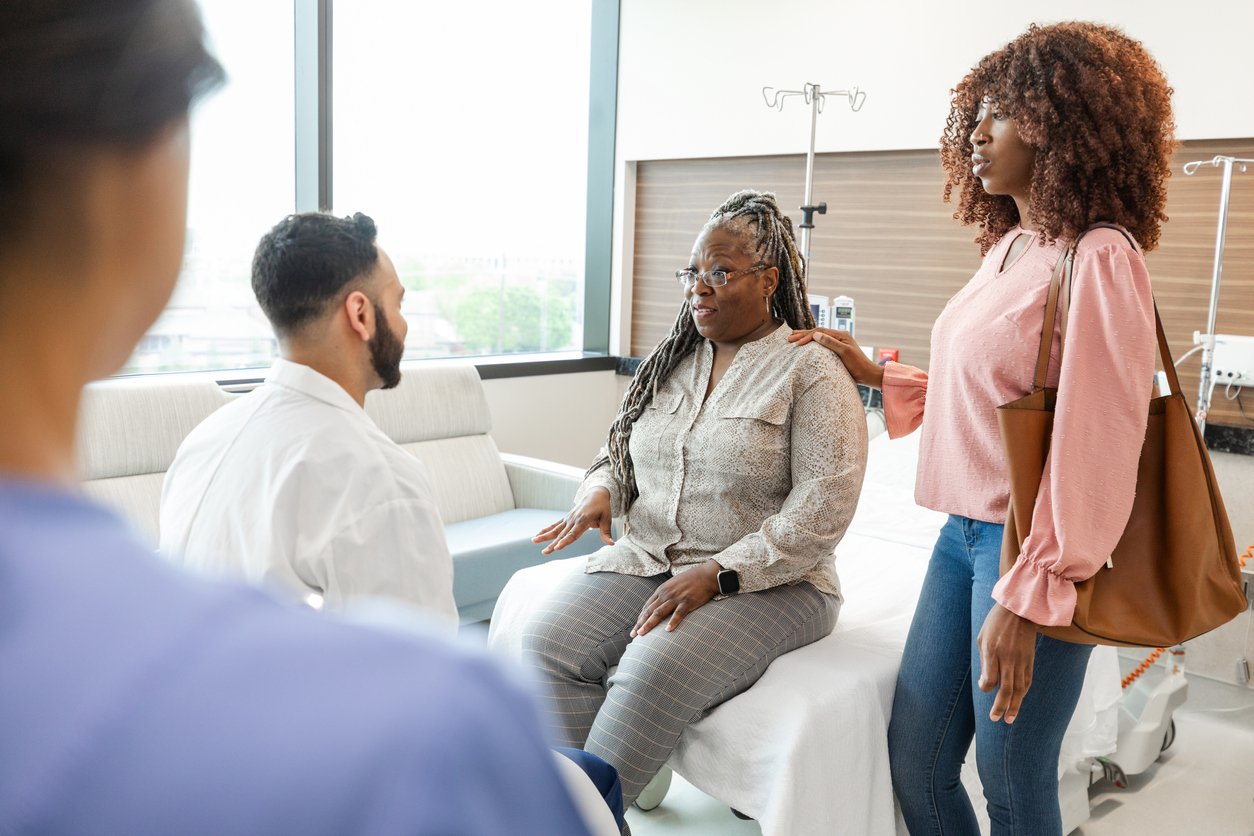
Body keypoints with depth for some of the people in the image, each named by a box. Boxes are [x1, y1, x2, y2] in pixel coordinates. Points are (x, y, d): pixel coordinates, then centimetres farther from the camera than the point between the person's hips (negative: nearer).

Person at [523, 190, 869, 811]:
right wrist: (600, 492, -2)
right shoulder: (670, 362, 14)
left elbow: (822, 510, -13)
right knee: (547, 643, -21)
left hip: (762, 582, -5)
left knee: (653, 672, -32)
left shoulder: (813, 374, -5)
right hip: (643, 561, 6)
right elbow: (620, 450, 23)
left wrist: (718, 574, -20)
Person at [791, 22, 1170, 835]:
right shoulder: (1008, 250, 11)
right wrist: (873, 372, 17)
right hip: (964, 534, 8)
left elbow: (1093, 449, -18)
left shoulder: (1098, 260, -14)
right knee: (915, 763, 15)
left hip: (1036, 553, -8)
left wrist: (1028, 599, -19)